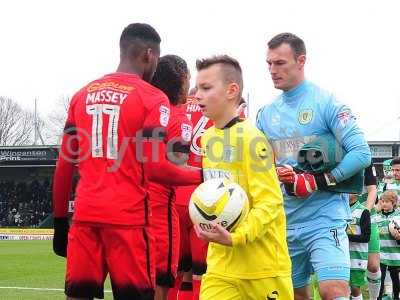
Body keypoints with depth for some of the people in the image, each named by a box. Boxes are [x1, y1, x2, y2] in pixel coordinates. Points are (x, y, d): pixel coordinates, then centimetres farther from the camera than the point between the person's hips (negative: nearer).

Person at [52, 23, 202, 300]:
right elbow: (155, 168, -10)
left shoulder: (82, 95, 13)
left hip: (85, 215, 5)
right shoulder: (152, 99, -4)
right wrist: (201, 176, 3)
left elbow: (64, 166, 12)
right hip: (128, 217, -5)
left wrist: (60, 220, 18)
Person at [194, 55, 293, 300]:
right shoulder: (207, 137, 10)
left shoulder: (250, 138, -14)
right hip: (221, 265, 6)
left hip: (262, 266, -6)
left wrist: (236, 237, -28)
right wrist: (211, 228, 6)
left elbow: (270, 202, -18)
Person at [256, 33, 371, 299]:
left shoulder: (327, 103, -6)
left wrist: (318, 182, -18)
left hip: (324, 218, -6)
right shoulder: (266, 113, 10)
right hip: (285, 221, 6)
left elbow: (361, 153, -12)